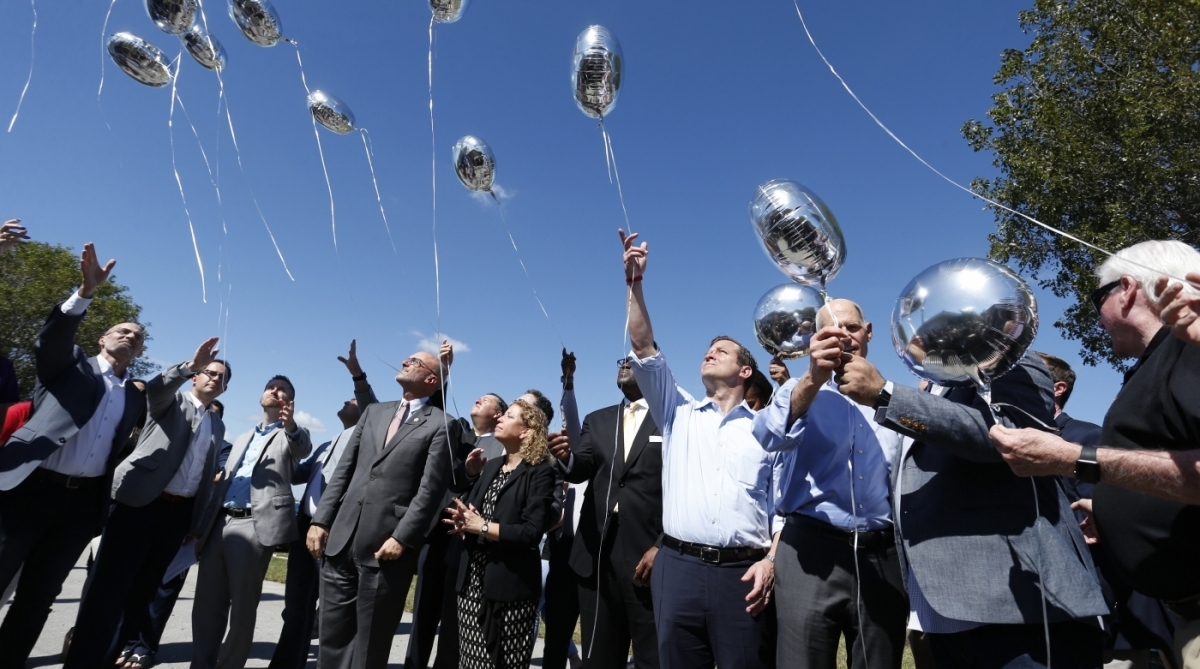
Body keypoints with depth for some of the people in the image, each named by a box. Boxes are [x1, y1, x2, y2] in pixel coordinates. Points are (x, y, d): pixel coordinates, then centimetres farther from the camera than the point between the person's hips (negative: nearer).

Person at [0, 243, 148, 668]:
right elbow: (51, 339, -14)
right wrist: (86, 292, -27)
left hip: (85, 501, 3)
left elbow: (123, 446, 17)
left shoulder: (136, 396, 17)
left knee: (37, 597, 10)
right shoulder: (70, 364, 8)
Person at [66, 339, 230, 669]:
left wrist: (196, 521, 14)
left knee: (144, 588, 9)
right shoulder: (171, 400, 5)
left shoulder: (217, 425, 18)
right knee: (109, 585, -7)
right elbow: (155, 387, -21)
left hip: (179, 511, 5)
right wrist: (190, 365, -36)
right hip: (141, 501, -5)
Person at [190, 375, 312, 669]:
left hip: (255, 525, -6)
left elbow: (303, 447, -19)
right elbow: (223, 483, 25)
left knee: (243, 606, -1)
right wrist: (203, 526, 16)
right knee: (207, 604, 8)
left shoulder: (290, 436, 5)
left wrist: (291, 426, -42)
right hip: (219, 523, 6)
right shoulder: (242, 439, 25)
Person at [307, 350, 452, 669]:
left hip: (385, 545, -5)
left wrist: (402, 538, -15)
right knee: (332, 635, 14)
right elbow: (344, 470, 13)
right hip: (342, 539, 6)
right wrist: (321, 520, 6)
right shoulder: (374, 412, 15)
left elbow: (430, 489, -11)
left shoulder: (440, 425, -4)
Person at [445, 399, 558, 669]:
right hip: (473, 581, 6)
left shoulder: (539, 472, -9)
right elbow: (467, 509, 11)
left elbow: (532, 532, -18)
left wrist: (482, 527, -16)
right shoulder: (490, 466, 13)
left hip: (510, 586, -6)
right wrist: (463, 523, -11)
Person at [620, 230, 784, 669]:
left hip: (743, 572, -1)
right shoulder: (679, 414, 13)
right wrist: (634, 280, -1)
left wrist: (771, 560, -9)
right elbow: (643, 349, 4)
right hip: (678, 567, 2)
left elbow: (784, 506, 7)